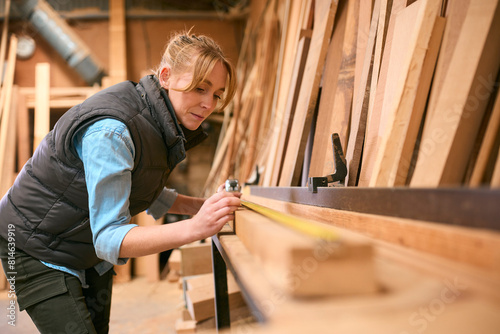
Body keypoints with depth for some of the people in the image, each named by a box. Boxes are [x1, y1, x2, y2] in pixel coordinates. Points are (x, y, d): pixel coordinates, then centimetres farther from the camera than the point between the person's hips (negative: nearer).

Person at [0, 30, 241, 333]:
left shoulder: (162, 125, -5)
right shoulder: (111, 131, -33)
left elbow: (150, 197, 7)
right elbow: (109, 237, -34)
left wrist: (202, 206, -8)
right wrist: (194, 229, -46)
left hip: (92, 253, 8)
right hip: (37, 249, -8)